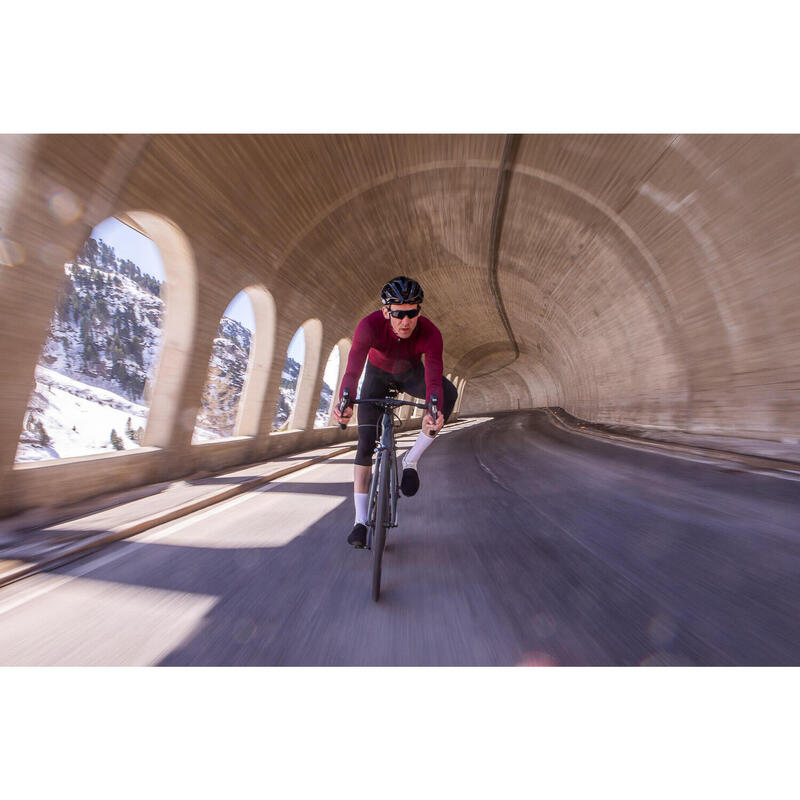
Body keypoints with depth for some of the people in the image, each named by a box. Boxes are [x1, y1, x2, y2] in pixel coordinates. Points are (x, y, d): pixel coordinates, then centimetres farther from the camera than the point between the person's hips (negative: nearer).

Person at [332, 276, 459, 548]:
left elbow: (433, 380, -40)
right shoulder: (369, 326, -33)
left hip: (411, 373, 1)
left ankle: (411, 460, -16)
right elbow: (352, 370, -40)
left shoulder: (430, 334, -31)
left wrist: (433, 412, -60)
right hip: (378, 373, 0)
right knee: (365, 441, -12)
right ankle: (360, 520, 0)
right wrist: (344, 403, -59)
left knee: (448, 393, -31)